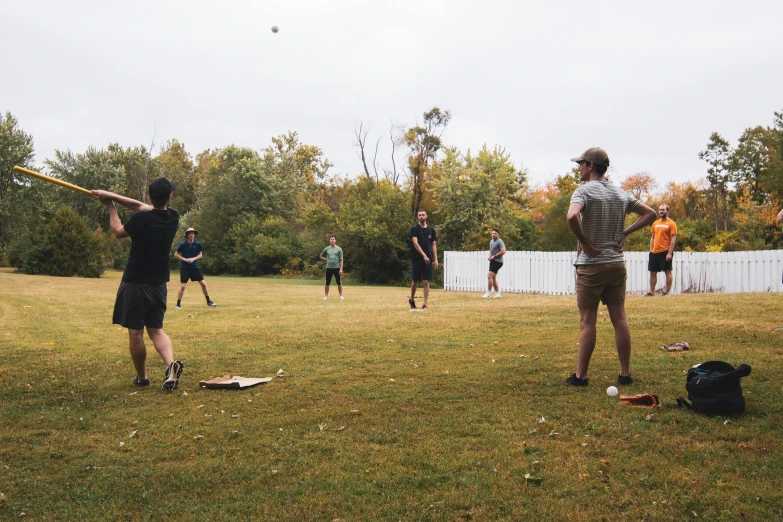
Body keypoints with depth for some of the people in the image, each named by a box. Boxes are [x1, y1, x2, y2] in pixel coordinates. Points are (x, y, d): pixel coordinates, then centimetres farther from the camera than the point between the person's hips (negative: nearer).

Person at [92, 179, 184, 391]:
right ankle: (171, 365, -14)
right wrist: (112, 196, 12)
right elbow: (141, 205, 12)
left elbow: (118, 231, 5)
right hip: (158, 285, 5)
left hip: (135, 284, -5)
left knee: (135, 332, 8)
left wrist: (111, 207, 19)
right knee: (156, 329, 11)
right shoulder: (173, 217, -1)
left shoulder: (140, 219, -17)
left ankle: (141, 378, 18)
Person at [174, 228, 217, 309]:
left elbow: (200, 255, 4)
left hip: (195, 267, 3)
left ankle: (208, 301, 15)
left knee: (203, 284, 2)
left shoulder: (197, 244, -1)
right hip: (184, 268, -3)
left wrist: (193, 259, -14)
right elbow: (176, 254, -2)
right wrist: (184, 259, -15)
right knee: (182, 286, -6)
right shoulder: (182, 244, -8)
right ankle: (178, 304, 7)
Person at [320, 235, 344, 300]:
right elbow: (321, 256, 21)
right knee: (327, 283, 3)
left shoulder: (339, 249, 0)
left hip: (337, 268, -2)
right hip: (329, 268, 2)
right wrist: (327, 260, 6)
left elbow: (341, 260, -3)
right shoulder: (326, 249, 7)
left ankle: (341, 295, 9)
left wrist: (341, 269, -10)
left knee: (339, 283, 1)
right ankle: (326, 296, 10)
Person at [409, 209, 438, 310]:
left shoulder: (431, 230, 10)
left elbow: (433, 245, 11)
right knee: (414, 281, 6)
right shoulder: (414, 229, -2)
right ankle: (411, 300, 28)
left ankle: (425, 304, 1)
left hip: (428, 260, 2)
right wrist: (424, 255, -24)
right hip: (416, 259, -2)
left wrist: (435, 259, 3)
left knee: (426, 282, -2)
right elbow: (415, 243, -13)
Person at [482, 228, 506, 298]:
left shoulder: (499, 241, -11)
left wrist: (494, 256, -17)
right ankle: (498, 294, 15)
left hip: (497, 261, -9)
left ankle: (488, 293, -11)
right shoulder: (491, 241, 17)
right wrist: (489, 256, 11)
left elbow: (503, 251, -21)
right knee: (493, 278, 9)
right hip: (493, 261, 9)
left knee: (489, 276, -15)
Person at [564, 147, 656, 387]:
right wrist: (624, 233, 9)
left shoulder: (584, 191, -10)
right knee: (619, 318, 8)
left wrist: (584, 242, -16)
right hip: (617, 264, 6)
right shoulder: (621, 194, 11)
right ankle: (625, 373, 14)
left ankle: (580, 376, 5)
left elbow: (572, 216, -29)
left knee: (587, 321, -1)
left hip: (591, 265, -6)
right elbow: (650, 213, 16)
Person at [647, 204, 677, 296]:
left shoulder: (671, 224, -5)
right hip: (654, 252, 7)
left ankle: (667, 292, 4)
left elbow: (673, 239, -10)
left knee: (668, 271, 0)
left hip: (665, 252, -6)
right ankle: (651, 292, 15)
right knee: (652, 272, 8)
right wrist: (651, 250, 10)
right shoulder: (655, 223, 13)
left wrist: (670, 253, -16)